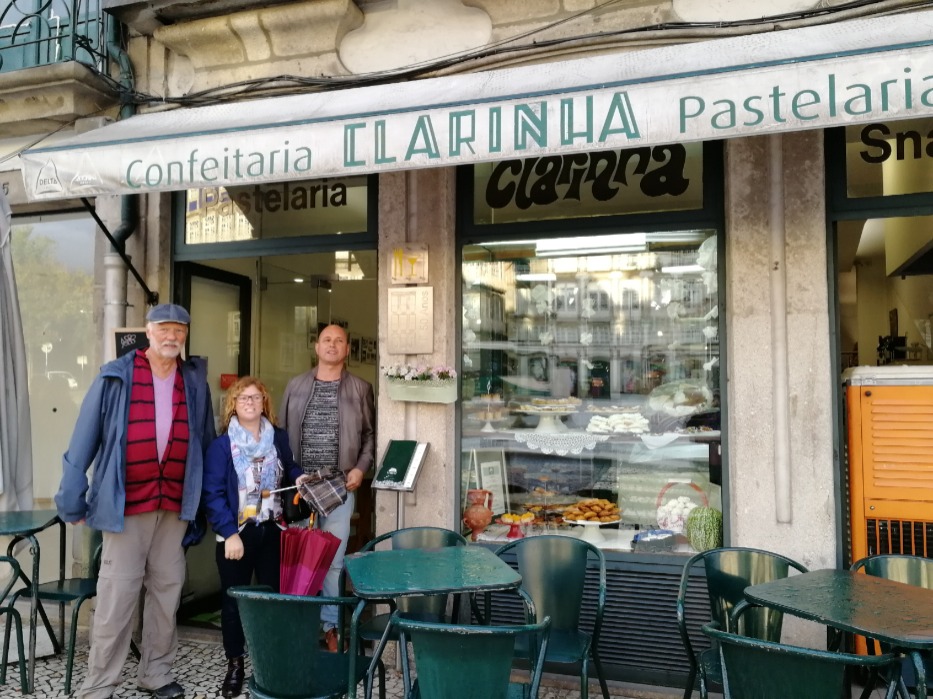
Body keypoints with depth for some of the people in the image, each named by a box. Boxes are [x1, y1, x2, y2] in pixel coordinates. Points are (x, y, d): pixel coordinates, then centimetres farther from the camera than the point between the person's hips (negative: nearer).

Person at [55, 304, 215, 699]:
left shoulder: (195, 381, 7)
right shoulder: (115, 377, -4)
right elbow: (85, 440, -3)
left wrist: (201, 500, 8)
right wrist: (73, 500, -5)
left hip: (175, 505, 4)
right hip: (125, 503, -3)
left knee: (167, 591, 11)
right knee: (117, 596, 1)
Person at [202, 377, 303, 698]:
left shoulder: (279, 439, 5)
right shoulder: (221, 445, -8)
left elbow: (289, 472, 19)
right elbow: (213, 494, -12)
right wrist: (229, 533, -19)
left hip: (272, 531, 3)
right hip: (236, 533, -3)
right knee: (234, 600, 8)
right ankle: (235, 665, 24)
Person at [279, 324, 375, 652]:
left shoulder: (360, 389, 5)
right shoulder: (296, 386, 8)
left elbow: (371, 433, 7)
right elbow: (282, 432, 8)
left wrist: (361, 468, -6)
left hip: (340, 485, -1)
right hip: (299, 483, 1)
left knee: (333, 558, 3)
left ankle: (329, 625, 16)